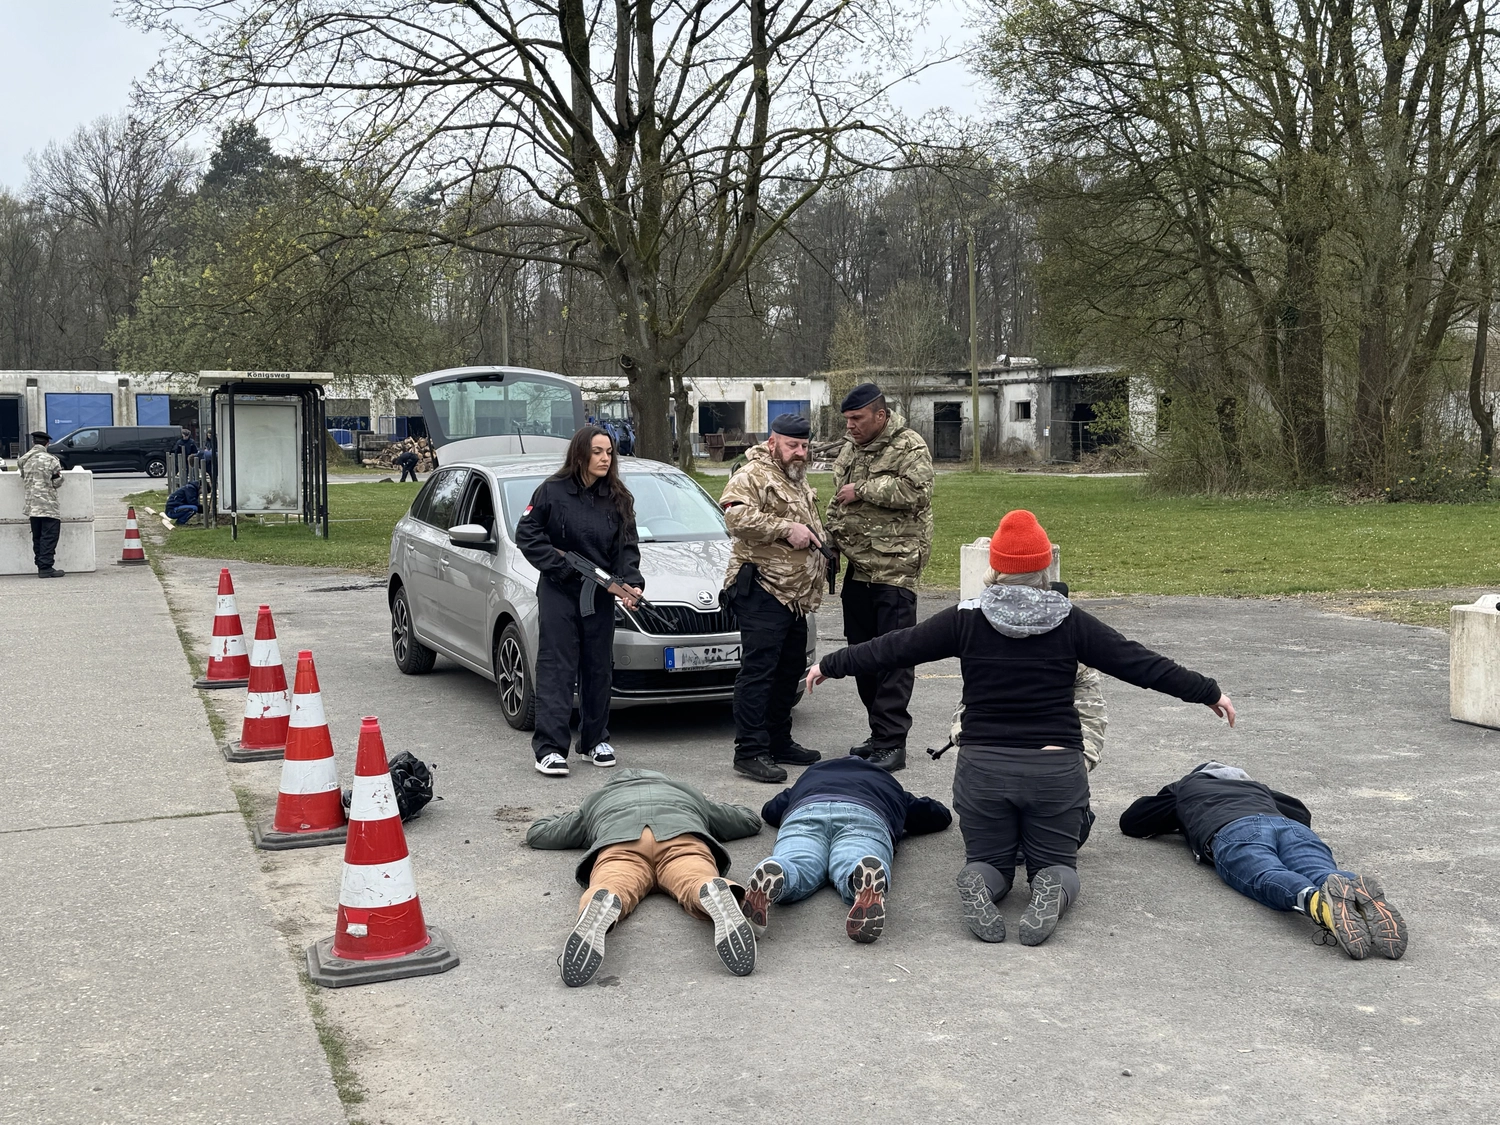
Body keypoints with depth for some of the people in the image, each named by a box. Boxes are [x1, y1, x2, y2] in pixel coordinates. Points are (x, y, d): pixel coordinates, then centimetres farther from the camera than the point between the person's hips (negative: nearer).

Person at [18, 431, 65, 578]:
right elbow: (57, 482, -6)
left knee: (37, 537, 13)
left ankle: (40, 566, 15)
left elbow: (24, 481, 12)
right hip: (48, 505, -6)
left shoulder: (23, 459, 6)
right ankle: (46, 567, -8)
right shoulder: (50, 460, -11)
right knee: (49, 537, -4)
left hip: (31, 504, 6)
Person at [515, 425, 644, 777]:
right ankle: (549, 747, -8)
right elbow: (526, 534, -3)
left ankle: (595, 740, 23)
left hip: (599, 595, 4)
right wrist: (559, 565, -13)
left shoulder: (618, 499, 6)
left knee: (598, 668, 10)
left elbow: (626, 547, 3)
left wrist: (631, 582, -14)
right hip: (558, 593, -4)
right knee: (556, 668, -7)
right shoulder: (553, 491, -4)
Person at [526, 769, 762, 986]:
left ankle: (599, 908, -64)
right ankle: (716, 895, -63)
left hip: (619, 841, 0)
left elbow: (536, 833, 52)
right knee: (698, 882, -26)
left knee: (611, 888, -28)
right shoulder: (686, 792, 48)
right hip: (683, 835, 0)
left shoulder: (597, 799, 46)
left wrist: (569, 817, 70)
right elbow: (750, 821, 57)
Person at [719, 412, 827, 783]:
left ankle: (779, 742, 25)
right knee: (758, 669, -12)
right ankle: (750, 751, -10)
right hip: (762, 591, -10)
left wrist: (818, 542, 18)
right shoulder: (752, 475, -8)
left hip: (795, 594, 10)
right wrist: (786, 529, -22)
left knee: (789, 669, 14)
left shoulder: (799, 481, 24)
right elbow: (736, 516, -24)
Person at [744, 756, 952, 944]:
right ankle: (868, 877, -66)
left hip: (805, 812, 1)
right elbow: (942, 816, 57)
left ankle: (768, 877, -61)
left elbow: (769, 811, 58)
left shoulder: (812, 773, 48)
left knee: (793, 869, -24)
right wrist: (903, 826, 70)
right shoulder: (888, 784, 46)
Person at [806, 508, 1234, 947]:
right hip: (1056, 767, 0)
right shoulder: (1071, 622, -3)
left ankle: (978, 884, -18)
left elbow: (894, 648, 4)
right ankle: (1052, 889, -19)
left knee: (988, 860, 18)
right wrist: (1209, 692, 12)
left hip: (982, 767, 0)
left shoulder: (967, 619, -2)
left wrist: (828, 665, 17)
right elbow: (1139, 662, 1)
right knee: (1056, 862, 17)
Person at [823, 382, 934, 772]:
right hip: (858, 568, 8)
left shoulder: (910, 447, -6)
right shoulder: (848, 451, 18)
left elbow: (916, 491, -21)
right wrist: (831, 539, 13)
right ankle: (879, 733, 22)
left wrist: (862, 490, -15)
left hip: (895, 568, -8)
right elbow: (837, 503, 27)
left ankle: (892, 743, -7)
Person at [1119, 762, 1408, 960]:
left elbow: (1130, 822, 47)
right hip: (1290, 828, 3)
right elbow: (1303, 813, 60)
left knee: (1270, 879, -32)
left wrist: (1180, 822, 62)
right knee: (1324, 874, -26)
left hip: (1231, 832, -3)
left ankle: (1316, 900, -67)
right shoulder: (1256, 786, 49)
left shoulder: (1184, 788, 40)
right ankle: (1359, 894, -62)